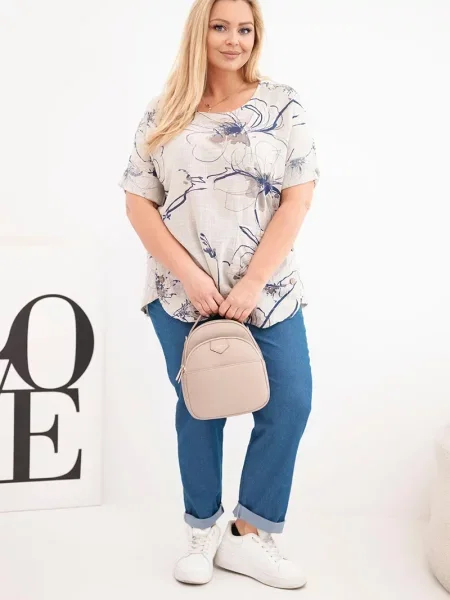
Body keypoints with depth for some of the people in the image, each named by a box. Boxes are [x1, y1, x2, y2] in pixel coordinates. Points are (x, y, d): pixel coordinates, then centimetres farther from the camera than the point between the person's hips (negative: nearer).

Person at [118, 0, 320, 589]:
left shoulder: (282, 103, 2)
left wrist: (252, 282, -13)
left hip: (266, 289, 0)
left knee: (290, 403, -5)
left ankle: (249, 534, 12)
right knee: (198, 408, 8)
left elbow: (298, 195, -5)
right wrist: (190, 276, -11)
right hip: (182, 292, 0)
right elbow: (138, 202, 1)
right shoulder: (164, 113, 4)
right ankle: (203, 531, 24)